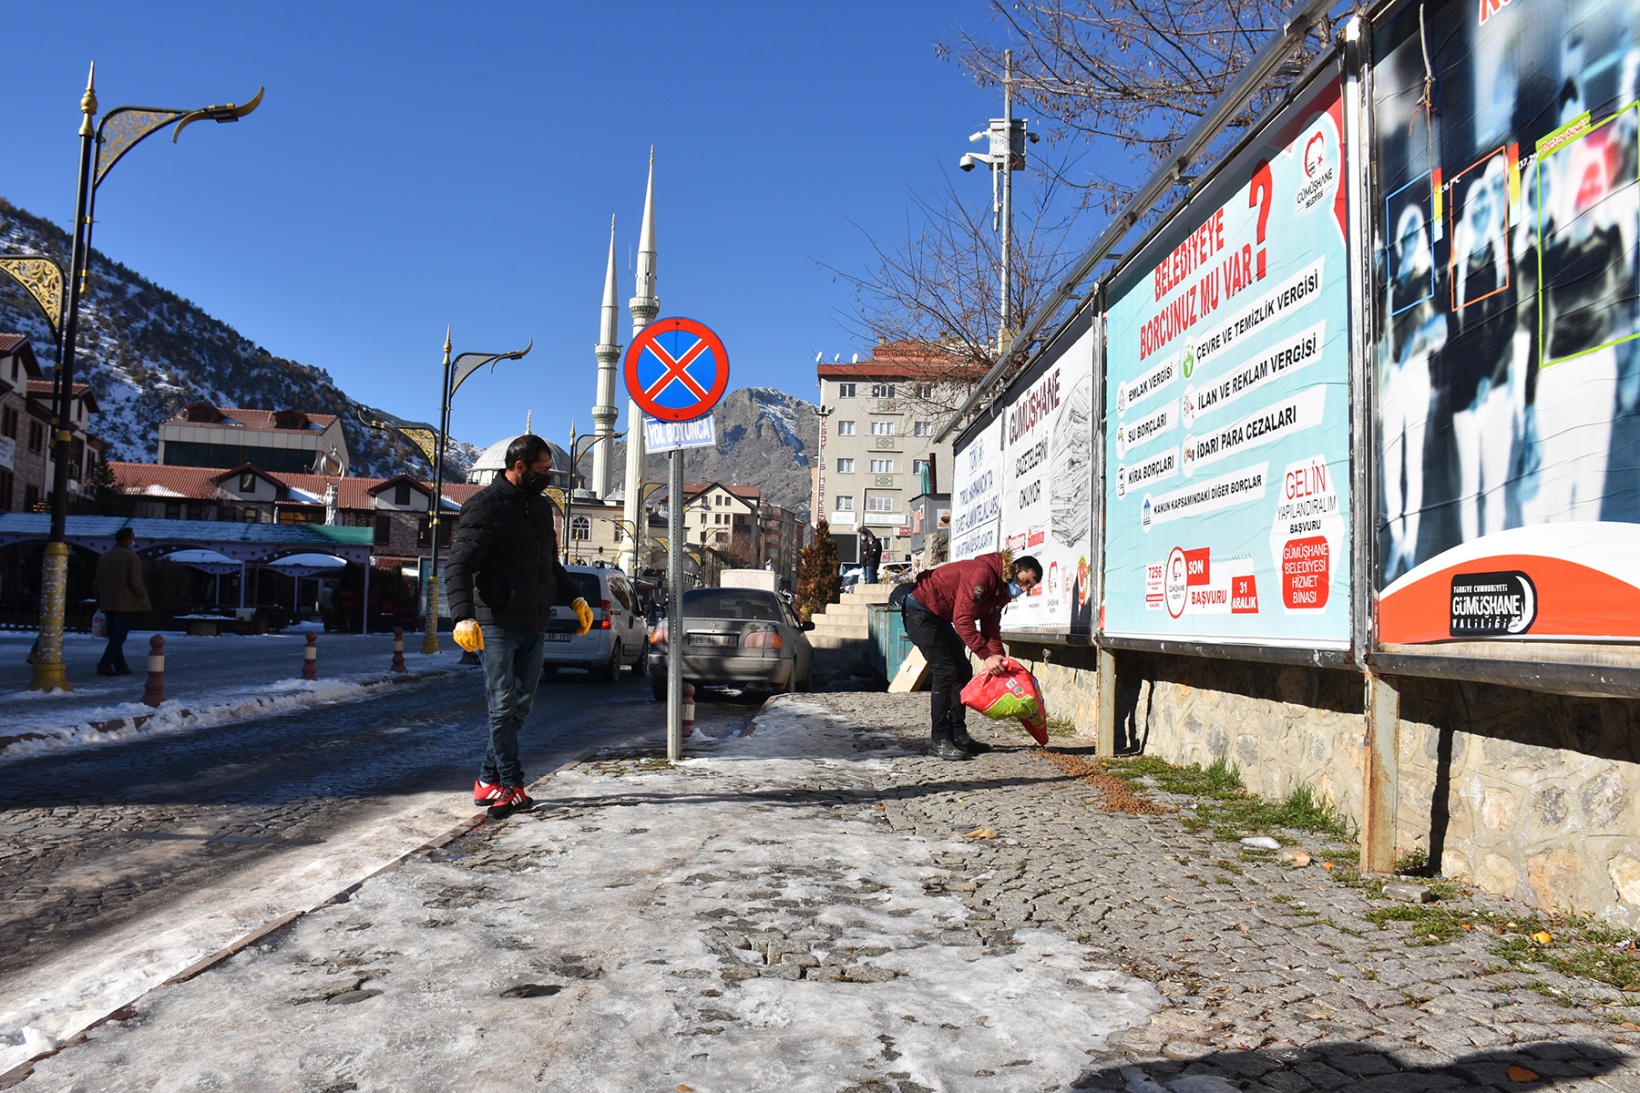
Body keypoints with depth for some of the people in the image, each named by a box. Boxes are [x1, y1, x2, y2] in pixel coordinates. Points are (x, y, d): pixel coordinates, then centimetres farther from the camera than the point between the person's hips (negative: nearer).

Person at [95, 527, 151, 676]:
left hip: (108, 605, 7)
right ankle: (104, 664, -14)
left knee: (114, 637, 13)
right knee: (118, 637, -6)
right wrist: (146, 604, -5)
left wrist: (100, 602, 21)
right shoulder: (131, 557, -11)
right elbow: (136, 583, -15)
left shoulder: (104, 558, 13)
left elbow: (98, 583, 16)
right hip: (126, 604, -7)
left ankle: (120, 666, 14)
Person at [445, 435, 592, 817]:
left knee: (521, 706, 9)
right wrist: (463, 616, -28)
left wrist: (574, 598, 20)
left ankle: (489, 780, 18)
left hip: (535, 626, 8)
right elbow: (458, 566, -16)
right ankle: (512, 786, 1)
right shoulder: (485, 506, -8)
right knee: (503, 706, -5)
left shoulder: (541, 506, 16)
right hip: (498, 624, -8)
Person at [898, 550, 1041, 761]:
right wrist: (987, 656, -34)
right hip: (920, 611, -10)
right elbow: (962, 620, -33)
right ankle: (938, 741, -11)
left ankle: (958, 735, 14)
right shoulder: (983, 573, -28)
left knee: (963, 672, 7)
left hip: (940, 617, 10)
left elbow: (991, 628, 4)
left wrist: (998, 659, -11)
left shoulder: (1003, 590, 4)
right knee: (945, 672, -16)